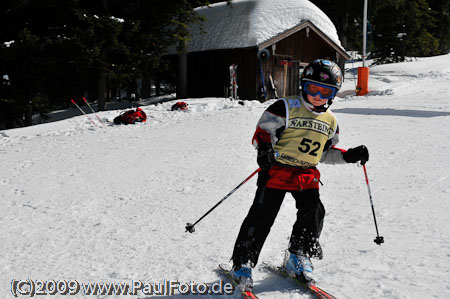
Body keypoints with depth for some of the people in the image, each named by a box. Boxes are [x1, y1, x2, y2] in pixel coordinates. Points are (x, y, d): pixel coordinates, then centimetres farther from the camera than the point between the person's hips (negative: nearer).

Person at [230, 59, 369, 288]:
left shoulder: (330, 121, 13)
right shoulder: (286, 108, -6)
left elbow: (325, 153, 22)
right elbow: (262, 132, -5)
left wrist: (350, 156, 9)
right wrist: (265, 150, -24)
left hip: (307, 175, 5)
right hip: (277, 170, -5)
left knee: (313, 213, -6)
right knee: (262, 216, -7)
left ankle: (298, 257, 17)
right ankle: (243, 263, 5)